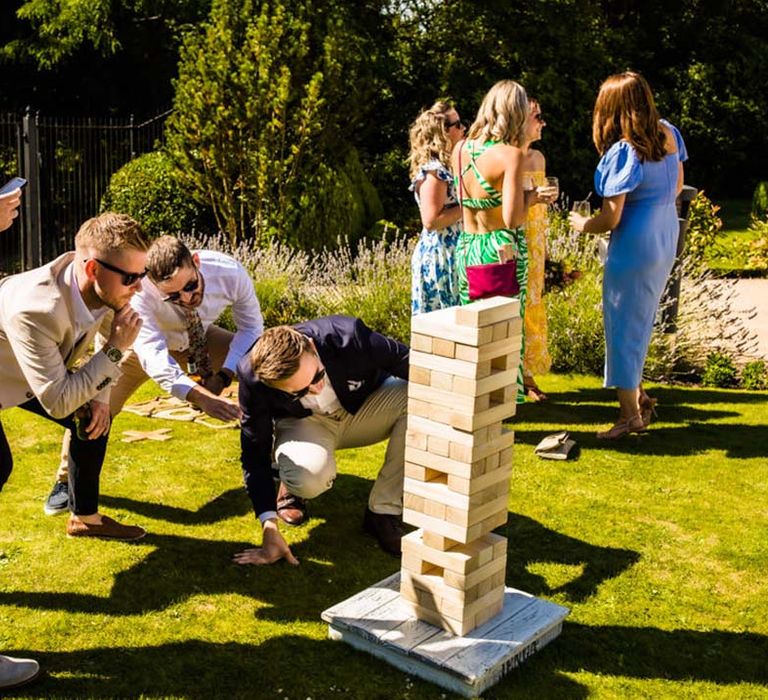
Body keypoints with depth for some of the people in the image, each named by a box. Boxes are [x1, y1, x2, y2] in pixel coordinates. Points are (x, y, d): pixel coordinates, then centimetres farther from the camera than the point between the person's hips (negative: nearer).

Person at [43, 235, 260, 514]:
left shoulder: (230, 272, -33)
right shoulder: (139, 293, -41)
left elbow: (251, 326, -17)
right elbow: (154, 358, -49)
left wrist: (223, 376, -30)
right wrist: (201, 397, -65)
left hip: (202, 339, 3)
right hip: (147, 343, -2)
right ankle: (67, 481, 10)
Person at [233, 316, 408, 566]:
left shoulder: (347, 335, -34)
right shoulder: (253, 377, -31)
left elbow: (407, 362, -19)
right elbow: (255, 455, -22)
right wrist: (270, 529, -29)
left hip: (365, 406, 2)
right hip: (303, 423, -2)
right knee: (308, 478, -37)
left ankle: (383, 513, -15)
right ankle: (292, 486, 4)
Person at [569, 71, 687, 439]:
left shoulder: (622, 152, -21)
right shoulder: (669, 134, 1)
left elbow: (610, 219, -20)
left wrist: (581, 224, -1)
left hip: (634, 246, -8)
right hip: (667, 239, 8)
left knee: (623, 326, 5)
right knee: (640, 322, 22)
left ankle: (630, 414, 15)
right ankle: (638, 397, 31)